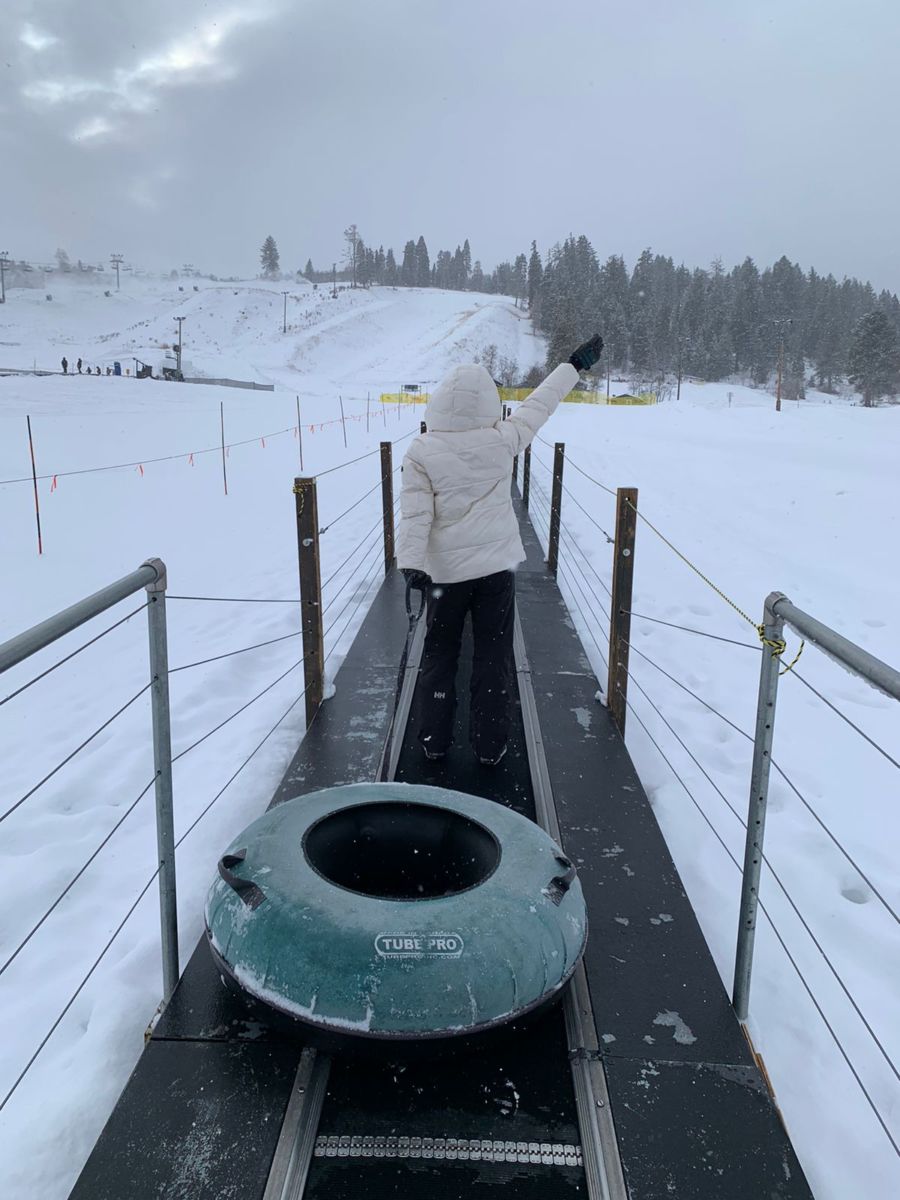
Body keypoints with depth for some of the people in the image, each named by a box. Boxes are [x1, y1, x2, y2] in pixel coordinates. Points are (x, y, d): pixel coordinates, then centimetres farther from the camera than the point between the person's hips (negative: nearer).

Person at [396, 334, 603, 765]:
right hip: (497, 567, 1)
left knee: (439, 653, 14)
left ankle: (434, 740, 21)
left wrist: (410, 563, -18)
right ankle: (489, 745, 17)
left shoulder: (421, 451, -10)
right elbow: (539, 405, 5)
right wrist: (576, 364, 18)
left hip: (445, 571, 0)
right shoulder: (502, 440, -8)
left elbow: (415, 512, -16)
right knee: (493, 657, 10)